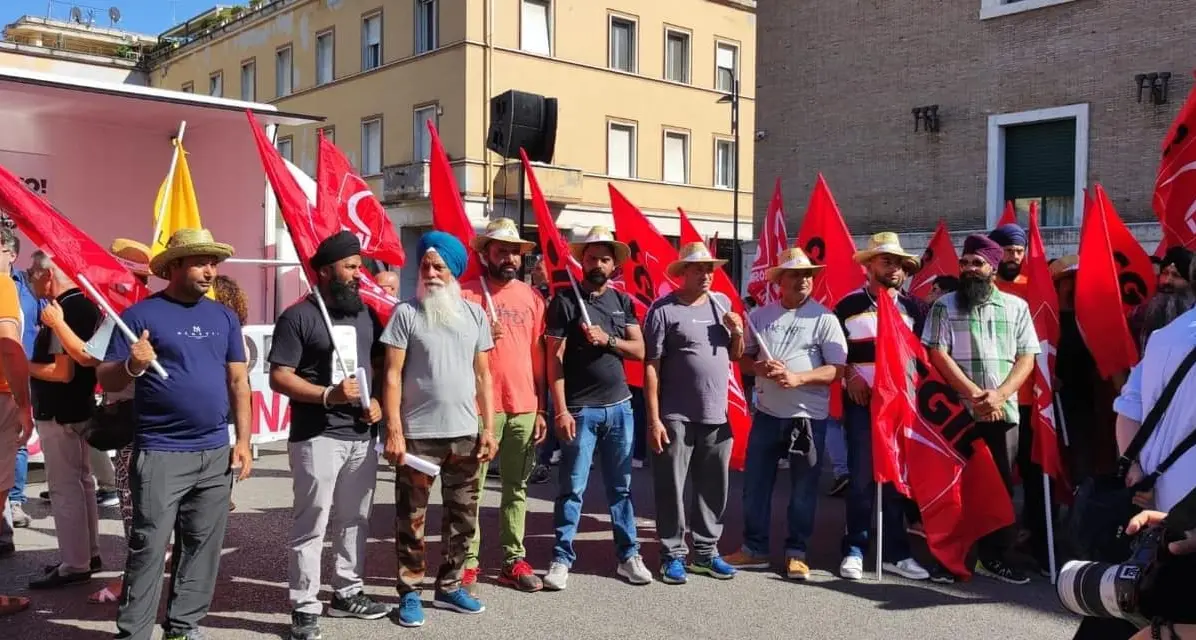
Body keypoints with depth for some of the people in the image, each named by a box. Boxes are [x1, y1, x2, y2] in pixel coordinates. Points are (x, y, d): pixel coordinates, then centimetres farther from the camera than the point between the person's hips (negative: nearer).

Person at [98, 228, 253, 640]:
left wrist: (243, 441, 6)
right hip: (160, 454, -4)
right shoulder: (141, 314, -4)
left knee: (203, 547, 10)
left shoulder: (224, 317, 11)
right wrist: (133, 366, -26)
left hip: (216, 453, 5)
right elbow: (107, 379, -3)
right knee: (148, 550, -2)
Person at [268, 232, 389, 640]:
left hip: (362, 435, 6)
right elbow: (279, 377, -10)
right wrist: (328, 395, -21)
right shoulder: (298, 316, -7)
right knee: (311, 525, -1)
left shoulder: (366, 314, 12)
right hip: (317, 437, -6)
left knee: (354, 520, 15)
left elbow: (381, 365, 19)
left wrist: (379, 402, 0)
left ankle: (347, 594, 29)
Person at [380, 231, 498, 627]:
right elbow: (393, 375, -5)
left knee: (462, 516, 12)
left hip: (464, 434, 4)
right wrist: (394, 431, -12)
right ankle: (410, 592, 18)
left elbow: (483, 375, 10)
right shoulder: (406, 313, -4)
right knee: (411, 518, 5)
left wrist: (488, 427, 4)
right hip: (418, 434, -4)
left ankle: (449, 586, 27)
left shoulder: (474, 314, 7)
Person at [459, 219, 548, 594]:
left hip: (525, 408, 4)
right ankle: (467, 562, 9)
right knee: (472, 487, 0)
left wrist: (541, 409, 9)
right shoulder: (466, 294, -2)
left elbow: (538, 357, 12)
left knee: (517, 487, 10)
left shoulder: (532, 298, 11)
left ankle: (514, 560, 18)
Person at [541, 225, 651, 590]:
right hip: (581, 409, -4)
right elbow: (555, 359, -8)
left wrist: (607, 339, -12)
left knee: (621, 487, 12)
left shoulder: (623, 302, 11)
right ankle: (561, 560, 8)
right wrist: (561, 410, -14)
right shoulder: (565, 301, -3)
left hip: (619, 406, 4)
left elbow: (639, 351, 6)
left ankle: (628, 556, 20)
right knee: (572, 488, 0)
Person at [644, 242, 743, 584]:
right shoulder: (664, 309, -6)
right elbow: (651, 366, -9)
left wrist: (737, 333, -2)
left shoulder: (722, 303, 12)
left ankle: (706, 551, 25)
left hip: (717, 416, 6)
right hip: (676, 418, -5)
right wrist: (654, 419, -14)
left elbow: (735, 356, 20)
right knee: (672, 488, 0)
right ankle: (673, 554, 12)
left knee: (714, 489, 12)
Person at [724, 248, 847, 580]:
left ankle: (796, 553, 20)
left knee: (803, 489, 7)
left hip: (808, 416, -3)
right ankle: (755, 549, 23)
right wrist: (759, 367, -10)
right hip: (766, 414, 3)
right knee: (755, 483, 9)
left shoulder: (824, 318, -5)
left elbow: (837, 368, -9)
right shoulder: (760, 315, 6)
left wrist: (797, 378, -21)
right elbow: (744, 356, 12)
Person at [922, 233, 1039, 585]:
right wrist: (974, 394, -13)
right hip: (957, 410, -2)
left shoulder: (1016, 306, 10)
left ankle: (996, 556, 14)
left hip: (1004, 411, 2)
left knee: (1001, 485, 4)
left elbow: (1026, 358, 5)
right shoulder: (944, 306, 4)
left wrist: (999, 394, -11)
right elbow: (938, 354, -4)